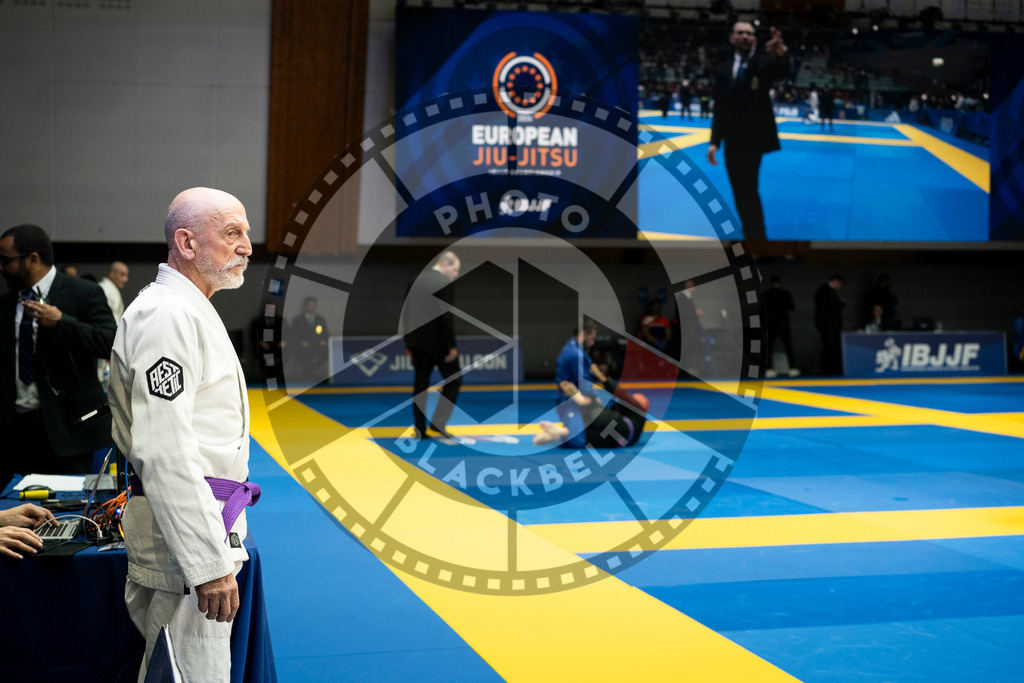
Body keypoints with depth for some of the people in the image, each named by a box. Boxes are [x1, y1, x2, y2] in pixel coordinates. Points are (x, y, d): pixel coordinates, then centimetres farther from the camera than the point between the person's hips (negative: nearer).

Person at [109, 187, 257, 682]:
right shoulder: (167, 315, -17)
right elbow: (165, 453, -25)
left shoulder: (190, 310, 18)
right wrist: (209, 563, -25)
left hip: (196, 524, 11)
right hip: (185, 533, -11)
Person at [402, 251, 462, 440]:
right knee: (453, 380, 6)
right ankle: (438, 422, -1)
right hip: (438, 342, -7)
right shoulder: (443, 282, -11)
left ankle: (420, 430, 11)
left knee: (420, 384, 10)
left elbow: (407, 313, 12)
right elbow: (446, 316, -16)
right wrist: (452, 345, -12)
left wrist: (408, 343, 17)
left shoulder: (416, 281, 11)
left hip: (417, 341, 7)